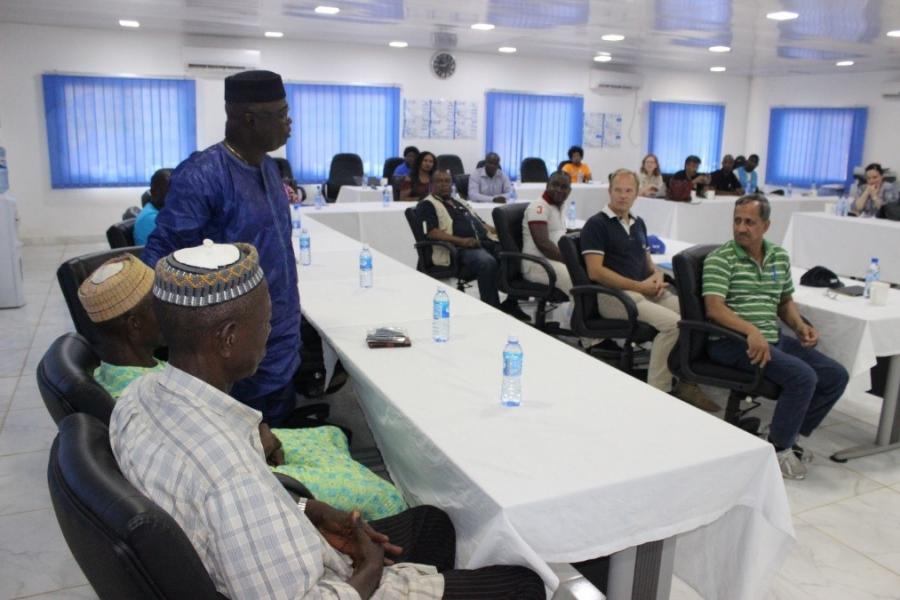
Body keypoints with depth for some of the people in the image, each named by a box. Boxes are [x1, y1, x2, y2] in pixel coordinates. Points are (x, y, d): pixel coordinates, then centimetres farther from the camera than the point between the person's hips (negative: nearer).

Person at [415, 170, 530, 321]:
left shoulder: (461, 203, 30)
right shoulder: (428, 205, 6)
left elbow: (481, 223, 29)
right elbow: (432, 232, -10)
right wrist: (461, 241, -22)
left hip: (486, 242, 7)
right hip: (459, 249, -7)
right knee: (487, 262, -36)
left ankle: (511, 303, -7)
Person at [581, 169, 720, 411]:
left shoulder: (638, 223, 21)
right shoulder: (596, 224, -3)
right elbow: (595, 271, -13)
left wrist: (657, 275, 2)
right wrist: (639, 286, -14)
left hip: (647, 291, 7)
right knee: (671, 322, -27)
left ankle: (685, 381, -3)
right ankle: (657, 393, -16)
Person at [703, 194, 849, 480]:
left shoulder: (780, 256, 13)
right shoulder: (720, 259, -8)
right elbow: (714, 308, -19)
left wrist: (800, 325, 4)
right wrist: (752, 331, -32)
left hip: (774, 337, 8)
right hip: (733, 340, -8)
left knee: (836, 376, -1)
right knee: (803, 377, -24)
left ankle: (789, 435, 13)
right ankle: (778, 448, -4)